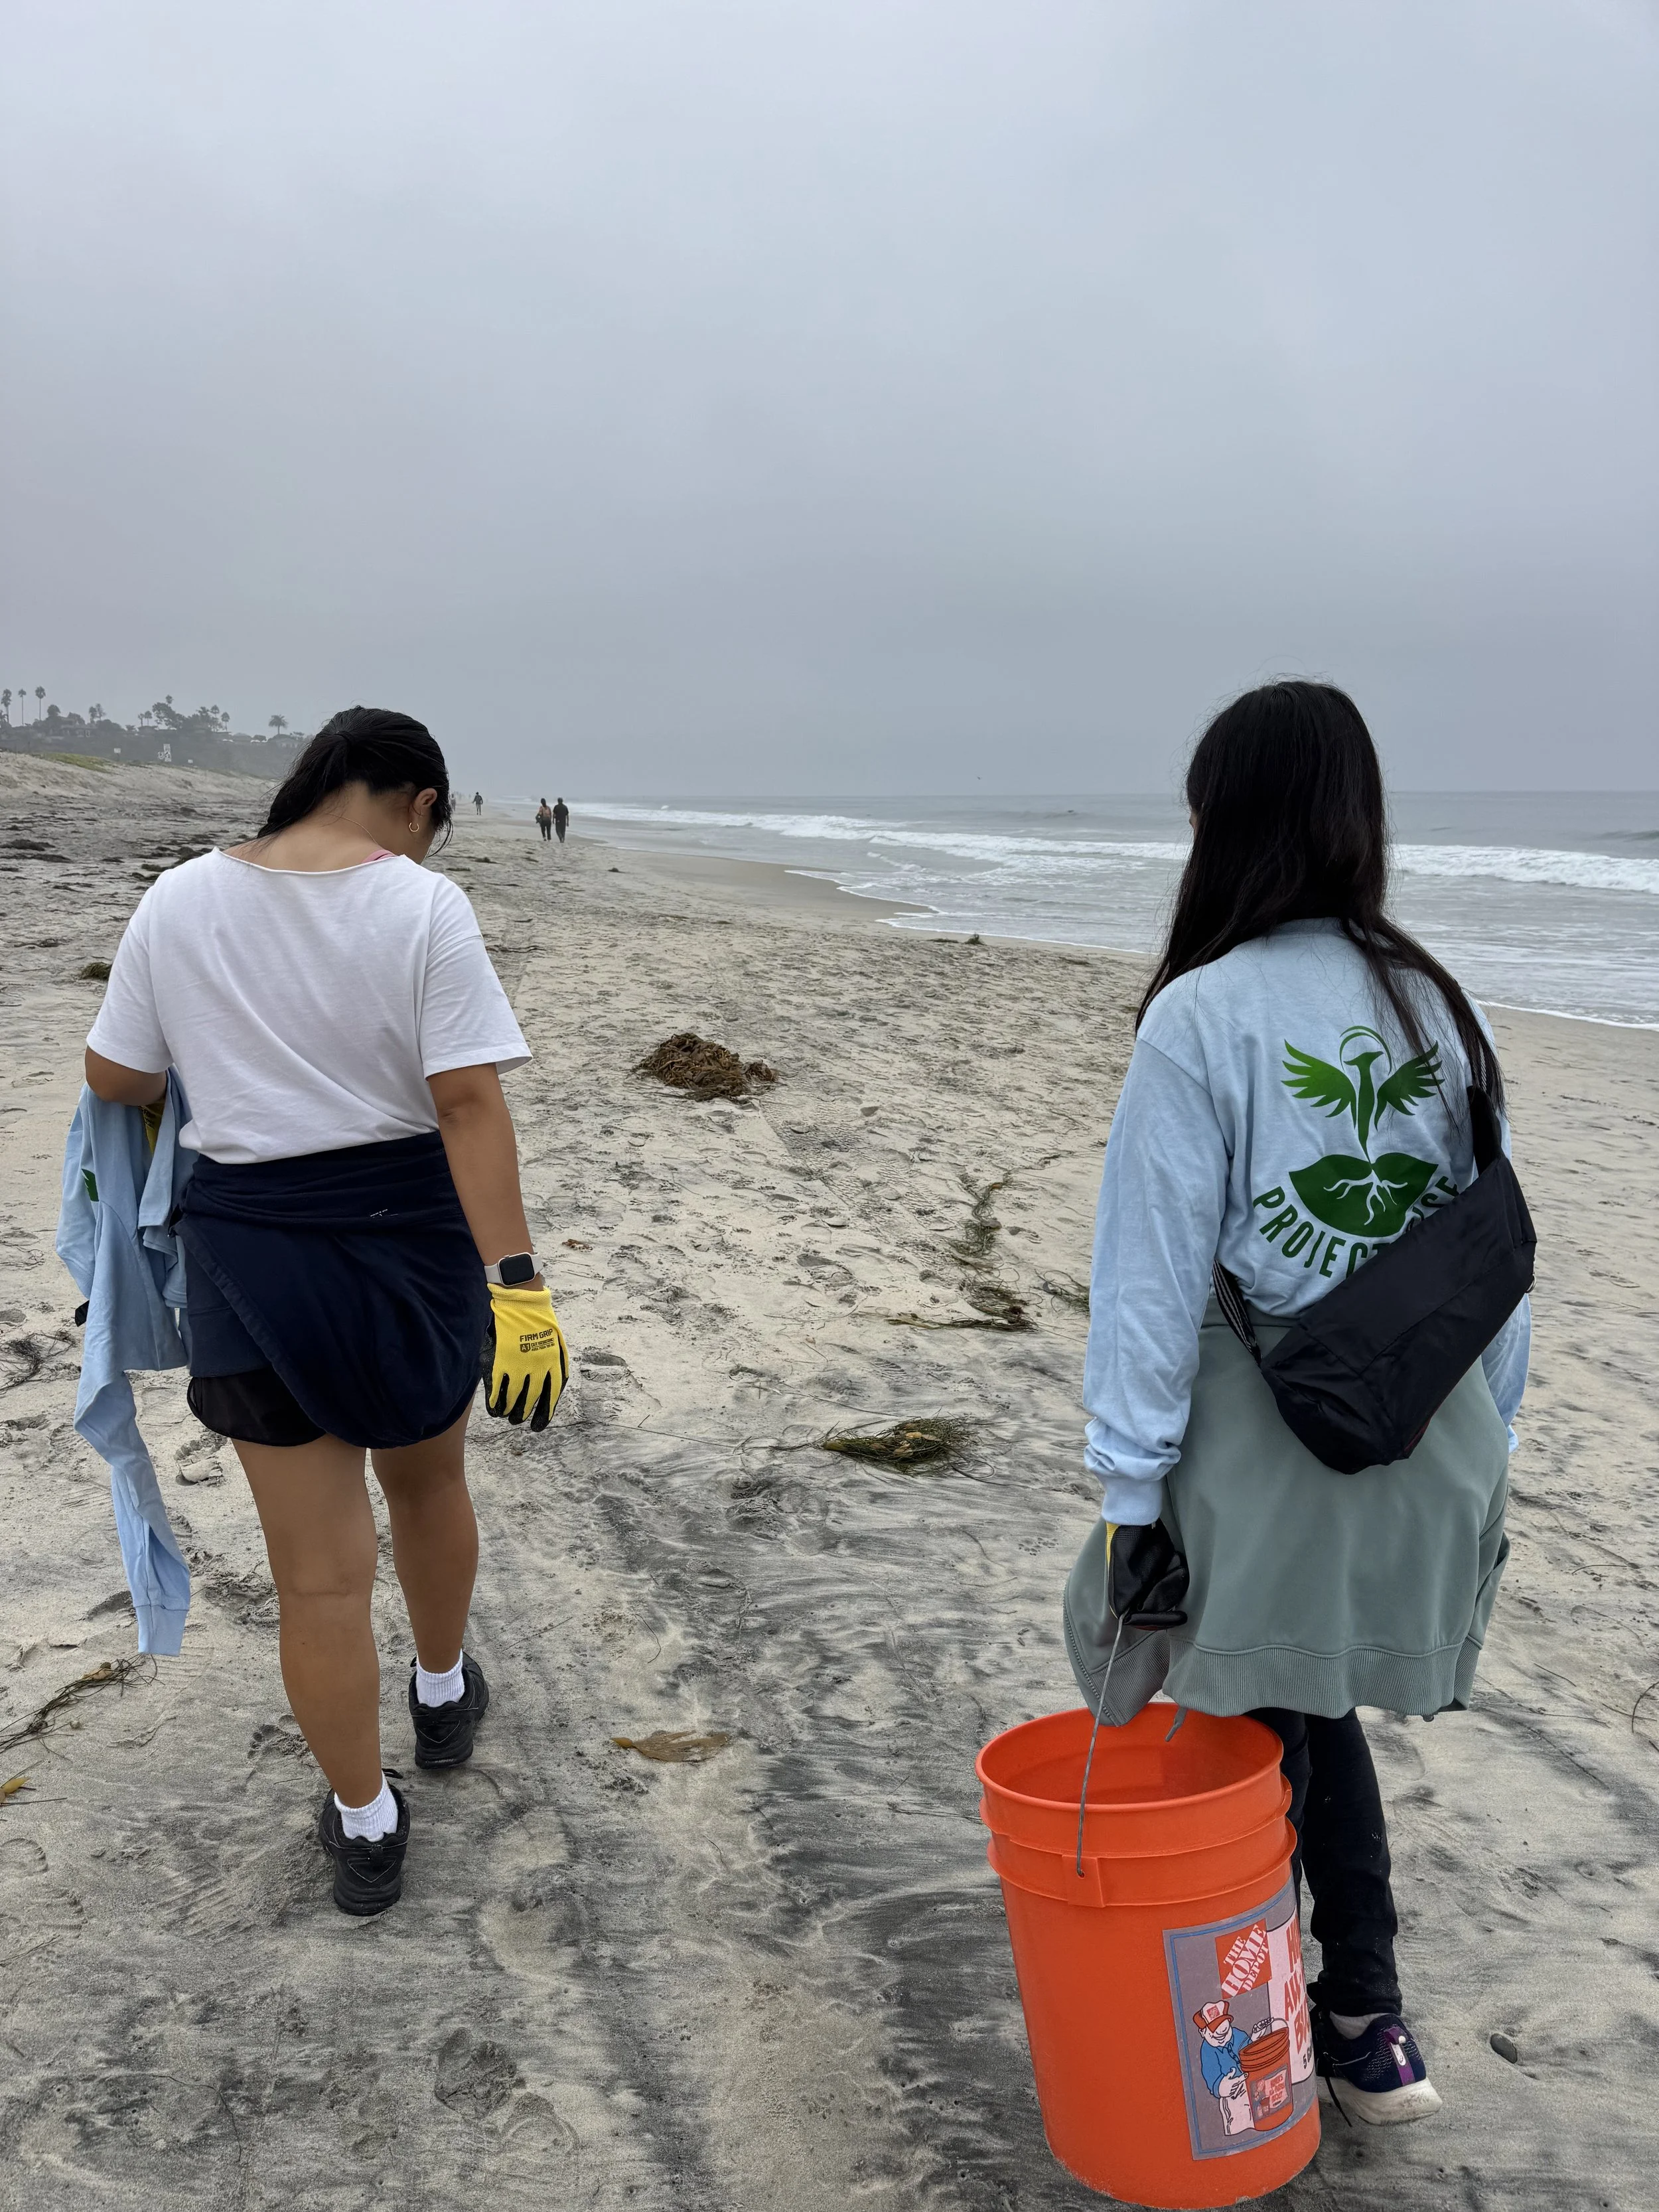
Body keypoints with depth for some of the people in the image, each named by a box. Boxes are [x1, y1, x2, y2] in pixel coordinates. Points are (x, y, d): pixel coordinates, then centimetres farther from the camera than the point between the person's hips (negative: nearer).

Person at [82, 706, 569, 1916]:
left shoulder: (181, 901, -3)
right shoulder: (424, 907, -12)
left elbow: (115, 1076, 5)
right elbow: (469, 1102, -19)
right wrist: (515, 1280, -19)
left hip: (249, 1250, 1)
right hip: (404, 1227, -1)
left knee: (319, 1568, 9)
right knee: (427, 1479, 27)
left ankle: (365, 1827, 23)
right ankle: (444, 1694, 50)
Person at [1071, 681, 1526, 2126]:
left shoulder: (1202, 1016, -15)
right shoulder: (1444, 1007, 1)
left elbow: (1157, 1274, -14)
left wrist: (1131, 1486, -6)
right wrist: (1485, 1462, 16)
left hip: (1265, 1448, -5)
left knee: (1264, 1733, 13)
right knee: (1312, 1715, 22)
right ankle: (1367, 2023, 32)